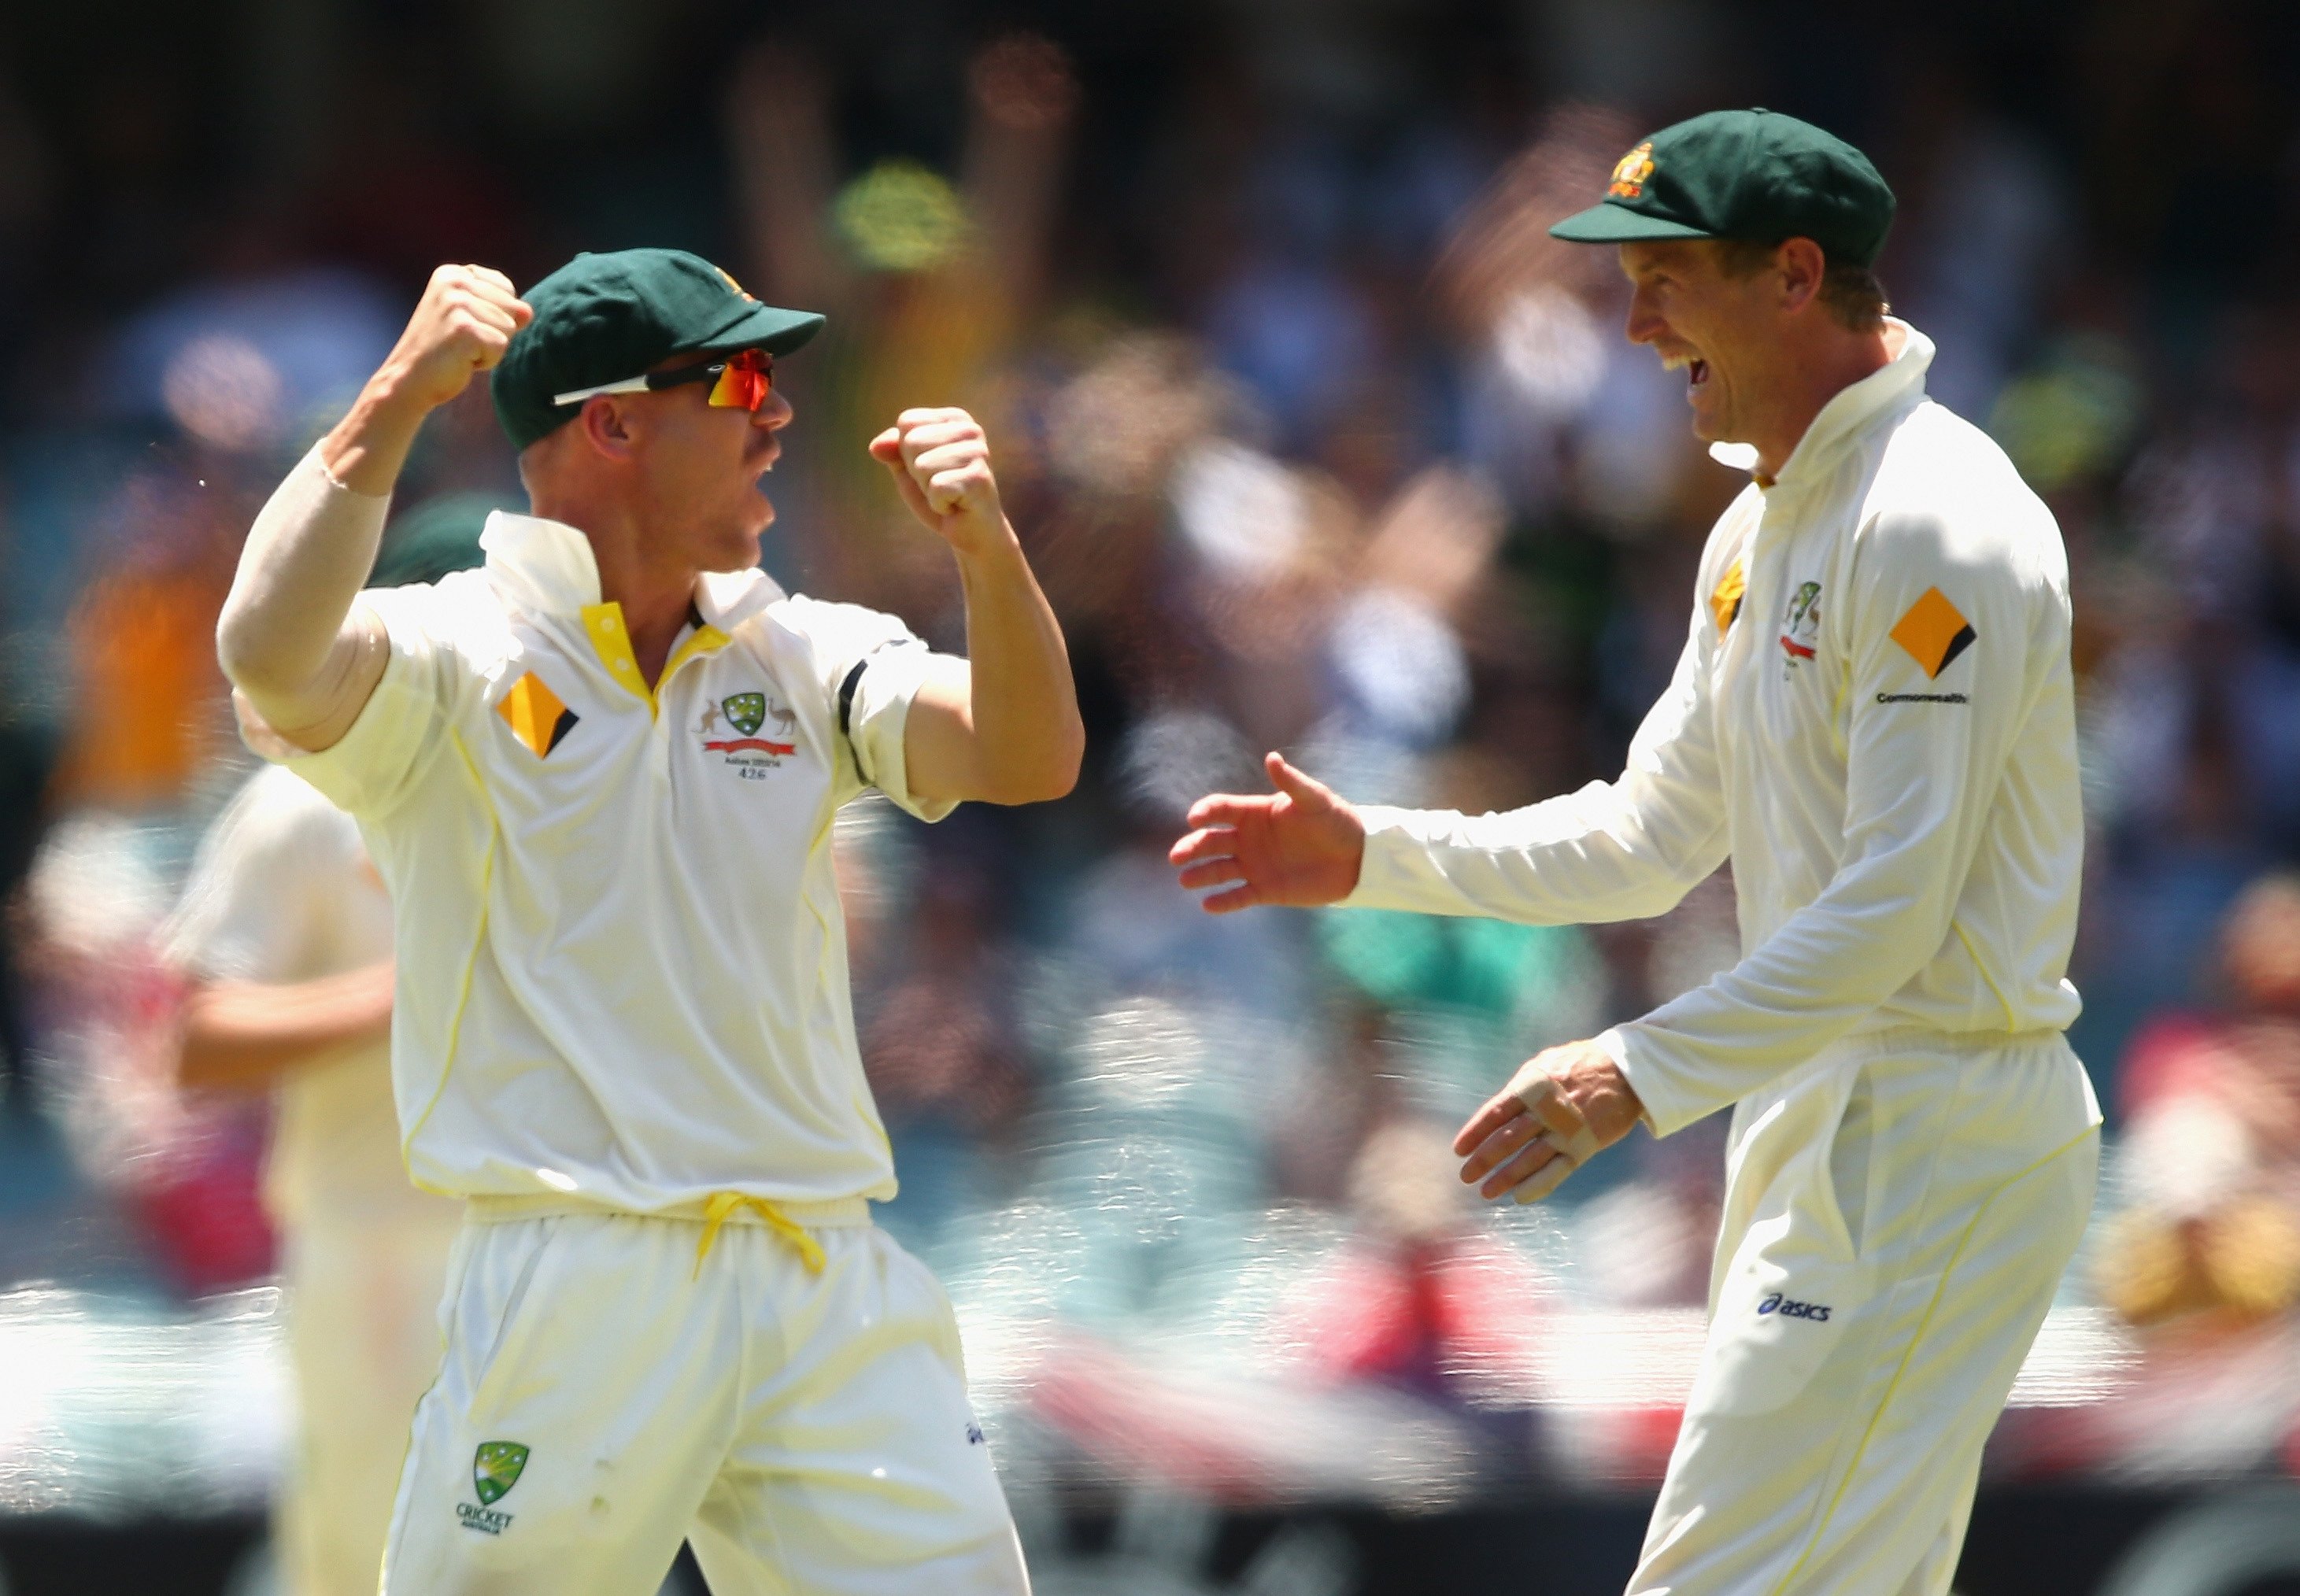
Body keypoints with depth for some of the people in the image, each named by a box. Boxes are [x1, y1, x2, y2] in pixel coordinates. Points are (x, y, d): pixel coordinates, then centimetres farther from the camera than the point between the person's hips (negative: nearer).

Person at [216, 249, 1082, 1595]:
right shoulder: (453, 658, -2)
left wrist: (989, 552, -17)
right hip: (575, 1294, -4)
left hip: (830, 1294, 5)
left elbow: (1029, 761, 0)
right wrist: (395, 405, -23)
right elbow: (275, 659, -23)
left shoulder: (799, 657, 13)